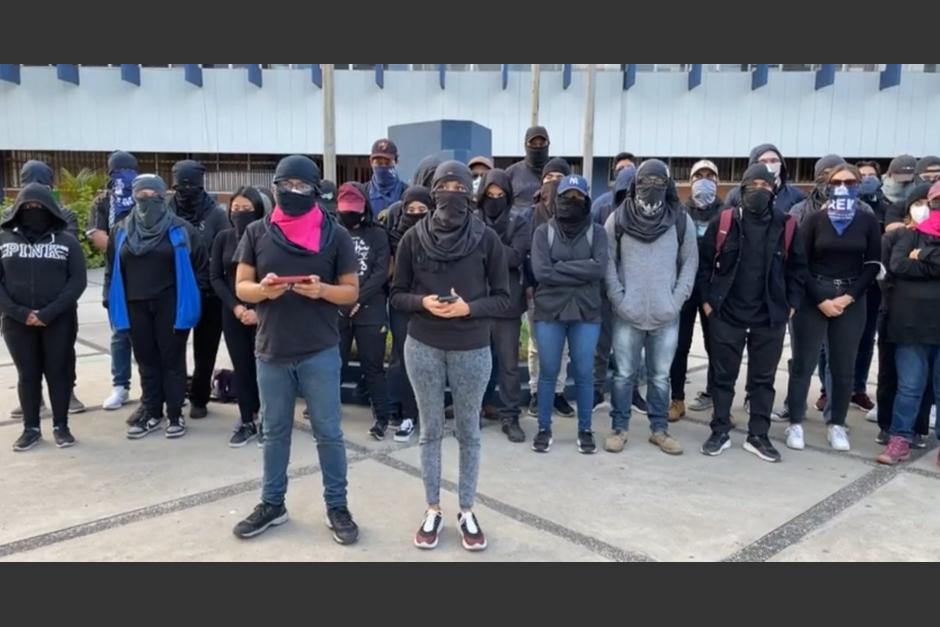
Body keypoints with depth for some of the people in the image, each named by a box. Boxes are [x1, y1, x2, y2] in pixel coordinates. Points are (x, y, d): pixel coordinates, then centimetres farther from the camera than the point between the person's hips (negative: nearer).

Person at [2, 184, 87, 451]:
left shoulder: (66, 240, 0)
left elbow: (78, 280, -6)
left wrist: (49, 312, -15)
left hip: (59, 320, -1)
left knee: (59, 372, 5)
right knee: (27, 374, 9)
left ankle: (61, 426, 16)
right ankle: (31, 428, 19)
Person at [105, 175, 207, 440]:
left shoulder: (180, 229, -5)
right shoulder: (121, 231, 6)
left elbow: (201, 265, -2)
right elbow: (112, 269, 10)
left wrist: (193, 295, -3)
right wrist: (111, 301, 6)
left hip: (170, 305, -3)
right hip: (135, 306, 4)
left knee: (172, 359, 4)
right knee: (146, 361, 11)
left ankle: (175, 414, 14)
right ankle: (152, 413, 22)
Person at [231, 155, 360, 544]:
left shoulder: (335, 235, -1)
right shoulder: (257, 233, 4)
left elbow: (352, 292, 0)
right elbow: (241, 287, 5)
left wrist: (322, 289, -20)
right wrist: (262, 289, -18)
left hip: (320, 352, -2)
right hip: (271, 351, 2)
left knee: (328, 433, 7)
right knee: (274, 432, 16)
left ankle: (337, 507, 21)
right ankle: (272, 504, 31)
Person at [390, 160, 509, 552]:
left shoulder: (487, 239, -5)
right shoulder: (414, 238, -2)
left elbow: (502, 298, -2)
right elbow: (397, 295, 3)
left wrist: (469, 308, -18)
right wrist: (423, 302, -16)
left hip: (472, 350, 0)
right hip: (422, 348, 1)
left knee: (468, 432, 11)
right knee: (430, 431, 11)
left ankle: (466, 512, 26)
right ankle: (433, 510, 26)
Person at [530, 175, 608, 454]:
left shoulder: (597, 232, 4)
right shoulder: (543, 231, 2)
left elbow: (600, 268, -12)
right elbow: (541, 271, -11)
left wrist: (560, 267, -13)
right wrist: (580, 273, -12)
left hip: (587, 313, 0)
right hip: (549, 312, 0)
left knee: (584, 373, 7)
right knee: (548, 372, 7)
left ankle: (585, 429, 22)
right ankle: (544, 428, 21)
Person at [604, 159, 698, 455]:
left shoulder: (682, 220, 2)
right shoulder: (617, 219, -1)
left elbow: (690, 263, 5)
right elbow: (607, 262, 0)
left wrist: (676, 301, -5)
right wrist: (619, 299, -8)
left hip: (666, 316, 1)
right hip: (627, 315, -1)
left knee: (661, 376, 12)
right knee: (624, 374, 8)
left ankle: (659, 429, 25)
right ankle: (619, 428, 20)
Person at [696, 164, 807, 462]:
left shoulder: (786, 226, 1)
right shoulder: (723, 222, -3)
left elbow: (798, 267, 8)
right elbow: (703, 261, 1)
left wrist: (791, 304, 2)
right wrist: (707, 299, -3)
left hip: (770, 317, 2)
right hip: (726, 314, -1)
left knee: (763, 378, 10)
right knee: (723, 376, 7)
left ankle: (758, 436, 22)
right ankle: (720, 432, 20)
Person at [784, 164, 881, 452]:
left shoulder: (868, 221, 4)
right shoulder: (814, 219, -1)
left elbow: (873, 265, 2)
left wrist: (848, 298, -9)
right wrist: (820, 300, -11)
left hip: (852, 302, 2)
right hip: (812, 300, -2)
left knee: (843, 366, 7)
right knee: (803, 363, 1)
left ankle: (837, 425, 18)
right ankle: (795, 423, 9)